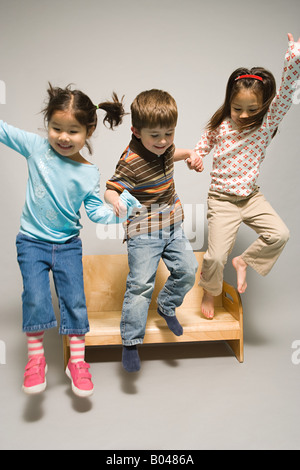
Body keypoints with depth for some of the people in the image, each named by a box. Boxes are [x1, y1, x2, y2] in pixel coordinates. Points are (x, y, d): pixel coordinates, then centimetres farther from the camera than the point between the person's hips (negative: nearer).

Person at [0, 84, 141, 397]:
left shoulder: (89, 173, -5)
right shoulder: (36, 147, -6)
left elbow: (96, 211, -4)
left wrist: (123, 207, -19)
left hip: (68, 244, 1)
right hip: (32, 241, 0)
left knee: (75, 299, 1)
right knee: (35, 297, -9)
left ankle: (77, 362, 18)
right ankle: (35, 359, 12)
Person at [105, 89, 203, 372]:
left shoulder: (163, 146, 1)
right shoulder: (131, 161, -22)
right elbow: (111, 189, -22)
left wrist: (189, 155, 8)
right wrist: (115, 200, -45)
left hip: (172, 226, 7)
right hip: (143, 232, -7)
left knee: (187, 270, 2)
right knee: (140, 284, -9)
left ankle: (166, 305, 31)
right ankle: (130, 341, 5)